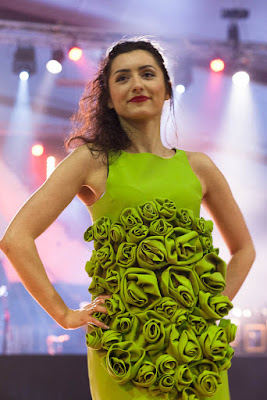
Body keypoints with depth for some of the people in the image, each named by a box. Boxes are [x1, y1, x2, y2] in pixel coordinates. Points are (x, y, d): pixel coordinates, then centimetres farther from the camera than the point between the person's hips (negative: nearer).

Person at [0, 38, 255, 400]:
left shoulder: (198, 167, 11)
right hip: (122, 344, -3)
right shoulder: (93, 162, 1)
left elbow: (243, 248, 24)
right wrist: (66, 315, -5)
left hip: (193, 342, 3)